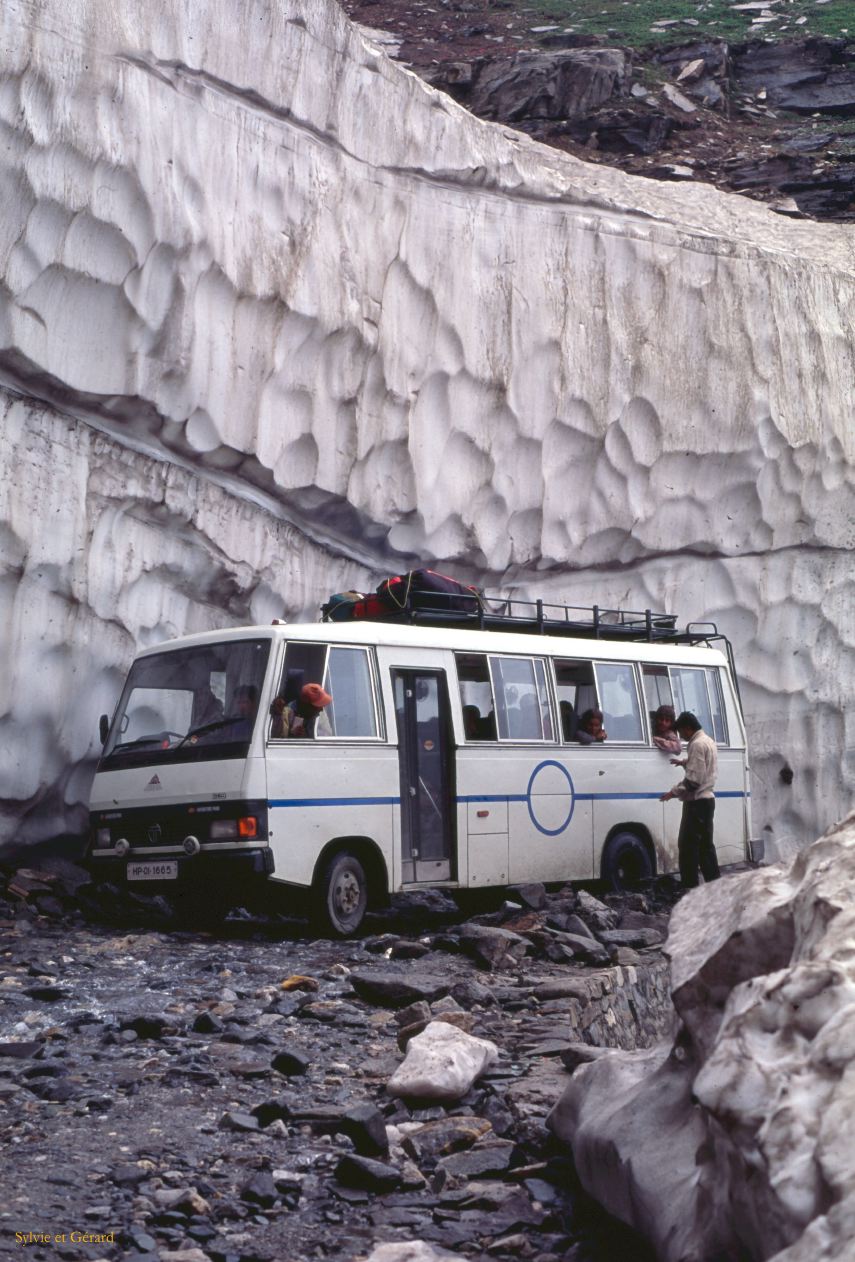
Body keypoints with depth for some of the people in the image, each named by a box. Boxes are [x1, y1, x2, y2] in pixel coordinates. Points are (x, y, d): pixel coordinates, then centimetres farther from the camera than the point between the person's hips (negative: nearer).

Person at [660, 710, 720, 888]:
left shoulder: (697, 744, -17)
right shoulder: (708, 741, 15)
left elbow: (694, 780, -23)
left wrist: (674, 792, -14)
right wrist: (684, 762, 24)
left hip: (696, 802, -10)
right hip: (707, 799, 10)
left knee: (688, 845, -7)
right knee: (705, 845, 13)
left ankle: (691, 887, -7)